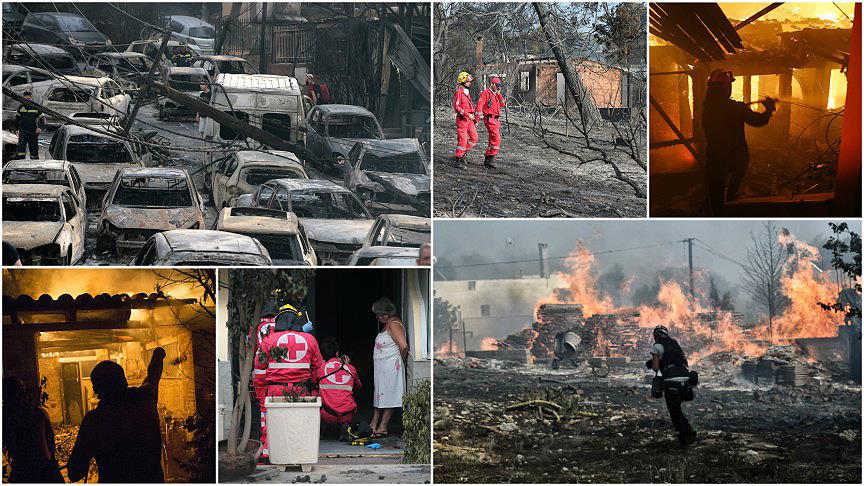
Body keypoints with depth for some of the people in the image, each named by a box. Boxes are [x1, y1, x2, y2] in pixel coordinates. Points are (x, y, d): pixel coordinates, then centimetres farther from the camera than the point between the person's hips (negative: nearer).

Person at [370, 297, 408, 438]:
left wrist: (401, 360, -11)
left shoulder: (394, 324, -18)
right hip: (382, 367, 10)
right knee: (379, 395, 12)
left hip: (391, 367, -10)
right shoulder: (388, 324, 13)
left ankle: (382, 428, 1)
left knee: (388, 398, -3)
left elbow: (404, 346, -26)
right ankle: (374, 425, 17)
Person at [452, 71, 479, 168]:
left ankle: (462, 154, 17)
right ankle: (457, 159, 1)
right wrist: (467, 114, -22)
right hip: (462, 119, -9)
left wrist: (474, 119, 22)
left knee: (474, 138, 6)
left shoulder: (467, 92, 17)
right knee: (462, 139, -8)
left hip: (469, 119, 9)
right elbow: (456, 106, -17)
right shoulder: (459, 92, -11)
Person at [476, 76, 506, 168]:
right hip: (489, 119, -9)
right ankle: (491, 159, -17)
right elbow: (479, 106, -11)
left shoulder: (496, 94, 20)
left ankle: (487, 160, 17)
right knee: (496, 139, -18)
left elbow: (502, 104, 14)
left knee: (493, 140, 11)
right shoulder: (486, 93, -6)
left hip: (496, 119, 9)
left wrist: (499, 94, 5)